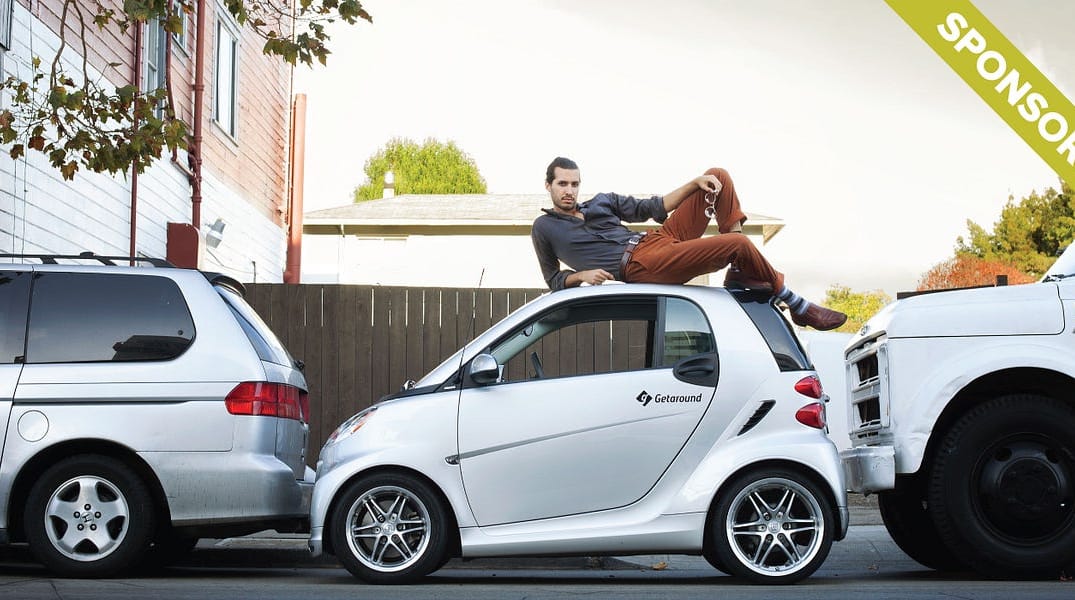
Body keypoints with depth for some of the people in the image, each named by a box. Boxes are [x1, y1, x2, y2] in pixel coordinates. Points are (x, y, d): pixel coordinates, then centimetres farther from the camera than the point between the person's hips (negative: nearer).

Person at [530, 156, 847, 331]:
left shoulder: (601, 202, 25)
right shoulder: (544, 228, 11)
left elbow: (652, 208, 20)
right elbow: (553, 280, 13)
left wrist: (694, 184, 6)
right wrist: (583, 274, -9)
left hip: (660, 237, 8)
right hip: (641, 264, -8)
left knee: (718, 177, 0)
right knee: (738, 244, -25)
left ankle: (739, 272, -8)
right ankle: (797, 306, -8)